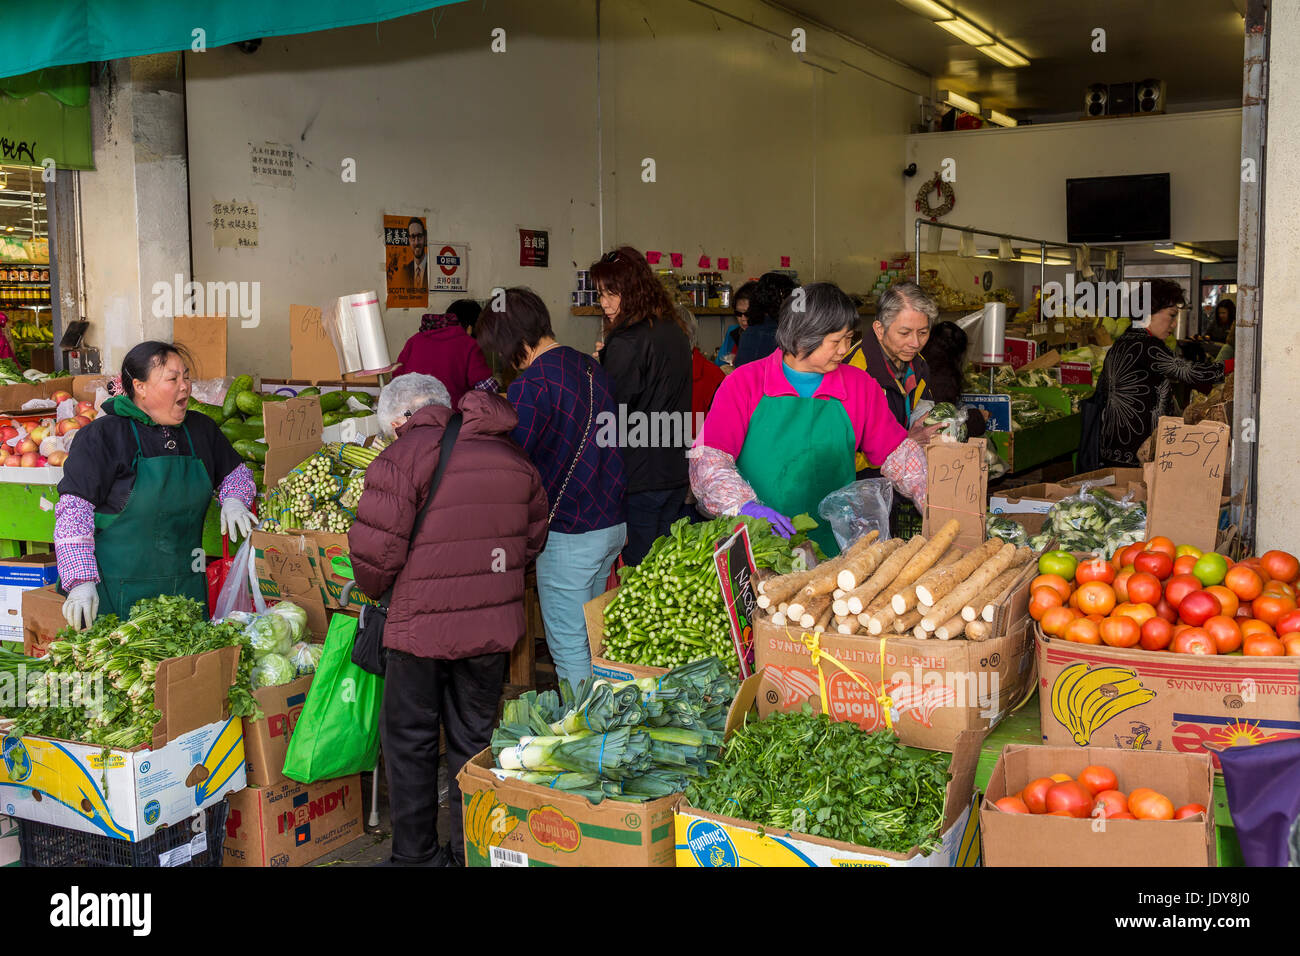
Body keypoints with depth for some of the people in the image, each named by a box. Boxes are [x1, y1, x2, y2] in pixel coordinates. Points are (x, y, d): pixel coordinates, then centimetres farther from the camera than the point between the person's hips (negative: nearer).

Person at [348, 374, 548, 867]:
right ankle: (472, 850, 23)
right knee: (474, 735, 16)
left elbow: (375, 549, -13)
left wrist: (373, 588, 8)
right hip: (493, 623, 5)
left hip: (423, 623, -5)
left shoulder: (401, 458, -10)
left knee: (409, 738, 11)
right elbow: (533, 538, 17)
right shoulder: (511, 456, 9)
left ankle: (416, 853, 18)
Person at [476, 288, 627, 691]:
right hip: (614, 522, 9)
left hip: (569, 533, -9)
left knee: (569, 648, 4)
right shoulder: (591, 367, 7)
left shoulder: (532, 386, -18)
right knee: (592, 635, 22)